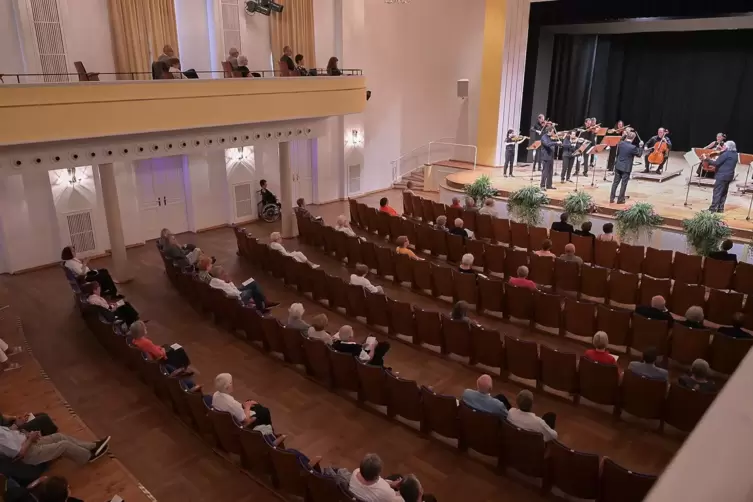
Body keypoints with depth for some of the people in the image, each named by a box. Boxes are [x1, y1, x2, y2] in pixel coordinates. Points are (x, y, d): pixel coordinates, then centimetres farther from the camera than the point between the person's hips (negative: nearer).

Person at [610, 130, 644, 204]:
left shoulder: (620, 143, -5)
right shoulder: (633, 147, -17)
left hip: (618, 166, 5)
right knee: (623, 184, 5)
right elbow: (639, 154, -2)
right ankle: (620, 200, 9)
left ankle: (611, 198, 13)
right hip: (626, 168, -5)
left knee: (615, 182, 11)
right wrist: (640, 146, 7)